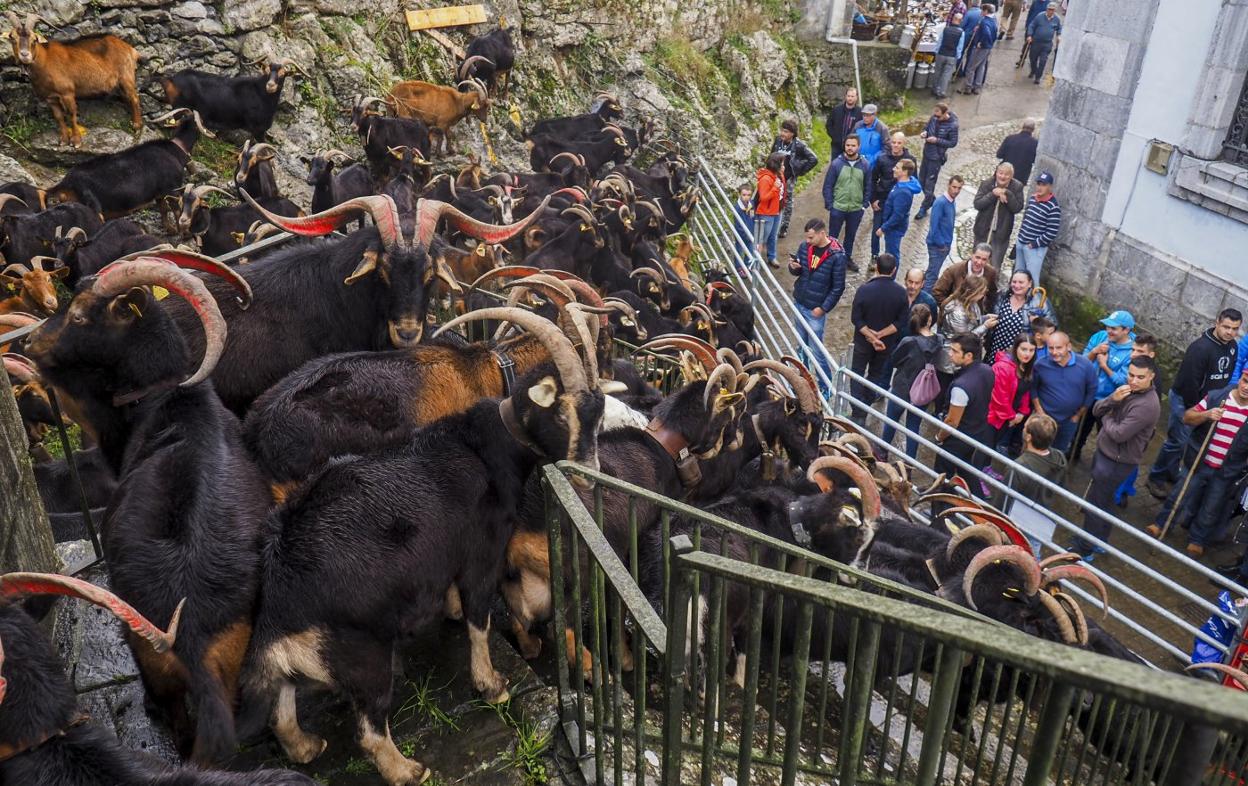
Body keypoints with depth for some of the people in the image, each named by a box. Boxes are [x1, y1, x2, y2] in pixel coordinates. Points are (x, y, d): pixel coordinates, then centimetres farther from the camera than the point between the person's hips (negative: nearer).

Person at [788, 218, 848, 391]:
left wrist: (823, 308, -13)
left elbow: (838, 287, -12)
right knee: (802, 344, 18)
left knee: (816, 350, -1)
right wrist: (793, 267, -12)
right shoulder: (804, 246, -3)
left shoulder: (837, 256, -17)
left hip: (816, 310, -5)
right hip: (798, 304, 5)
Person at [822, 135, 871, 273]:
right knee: (833, 236, 9)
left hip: (856, 210, 2)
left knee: (851, 235, 19)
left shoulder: (864, 165, -4)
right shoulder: (836, 164, -10)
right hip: (837, 208, -2)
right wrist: (829, 205, -10)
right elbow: (827, 186, -6)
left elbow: (868, 187, 4)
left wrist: (865, 204, -1)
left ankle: (847, 257, 36)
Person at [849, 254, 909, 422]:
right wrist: (880, 334, -13)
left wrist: (871, 336, -16)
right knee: (876, 374, 20)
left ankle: (859, 414, 2)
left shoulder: (864, 289, -21)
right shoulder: (901, 293, -15)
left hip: (863, 340, -2)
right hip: (887, 342, 2)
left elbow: (856, 318, -19)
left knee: (858, 373, 11)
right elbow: (902, 321, -13)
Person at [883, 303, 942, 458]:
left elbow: (894, 360, -10)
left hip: (901, 390, -3)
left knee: (890, 422, 21)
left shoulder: (909, 342, -27)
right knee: (913, 428, 17)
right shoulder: (939, 342, -13)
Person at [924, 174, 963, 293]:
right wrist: (941, 245, -15)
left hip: (945, 245, 8)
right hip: (937, 246, -8)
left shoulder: (953, 202, 7)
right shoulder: (940, 202, -19)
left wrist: (948, 244, 12)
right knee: (932, 275, -5)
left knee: (932, 273, 17)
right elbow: (934, 226, -22)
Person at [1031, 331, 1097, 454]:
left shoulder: (1086, 365, -17)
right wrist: (1039, 411, -7)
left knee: (1060, 451, 23)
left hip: (1069, 420, 2)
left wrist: (1079, 415, 0)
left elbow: (1091, 391, -4)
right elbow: (1033, 388, -4)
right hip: (1044, 417, -2)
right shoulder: (1041, 364, -19)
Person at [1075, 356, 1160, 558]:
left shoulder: (1147, 405, -26)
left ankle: (1084, 549, 17)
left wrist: (1107, 418, -8)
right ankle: (1099, 541, 40)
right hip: (1104, 452, 9)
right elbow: (1096, 410, 0)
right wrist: (1112, 399, -20)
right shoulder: (1127, 391, 2)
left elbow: (1119, 434, -27)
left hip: (1116, 462, -9)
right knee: (1101, 501, 23)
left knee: (1095, 505, 3)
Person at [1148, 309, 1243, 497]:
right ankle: (1156, 478, 11)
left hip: (1209, 402, 8)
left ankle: (1171, 474, 31)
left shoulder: (1233, 347, 1)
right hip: (1185, 400, -8)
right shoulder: (1200, 347, -25)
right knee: (1177, 441, -3)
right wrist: (1194, 409, -16)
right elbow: (1189, 381, -23)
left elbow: (1227, 376, 13)